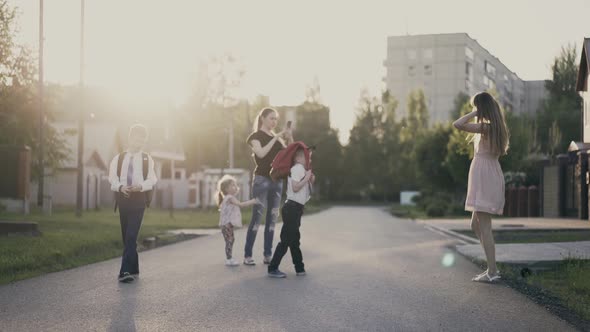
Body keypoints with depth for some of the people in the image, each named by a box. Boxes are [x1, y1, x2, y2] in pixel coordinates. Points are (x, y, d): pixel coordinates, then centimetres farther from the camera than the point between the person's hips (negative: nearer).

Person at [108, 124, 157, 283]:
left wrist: (140, 186, -23)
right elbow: (112, 178, 4)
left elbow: (152, 179, -3)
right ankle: (133, 269, 24)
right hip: (123, 198, 4)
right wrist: (120, 187, -16)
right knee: (126, 236, 10)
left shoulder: (147, 159, 5)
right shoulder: (118, 158, 11)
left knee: (131, 236, -15)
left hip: (138, 199, -3)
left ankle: (126, 271, -20)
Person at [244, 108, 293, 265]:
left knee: (272, 218, 3)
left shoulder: (277, 138, 18)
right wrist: (276, 138, -16)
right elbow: (261, 153, -18)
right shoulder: (256, 136, 1)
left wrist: (290, 139, -6)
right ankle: (247, 255, -7)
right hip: (262, 179, -6)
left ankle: (268, 255, 6)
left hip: (277, 180, 6)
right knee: (257, 217, -10)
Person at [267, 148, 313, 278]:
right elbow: (295, 187, -22)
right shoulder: (298, 168, -12)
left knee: (294, 239, 15)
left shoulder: (300, 169, 18)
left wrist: (309, 181, 7)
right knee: (286, 240, -9)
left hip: (296, 208, 11)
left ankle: (299, 268, 24)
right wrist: (306, 178, -15)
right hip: (292, 208, -11)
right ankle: (273, 269, -6)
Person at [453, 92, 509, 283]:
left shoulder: (485, 127, -15)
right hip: (492, 175, 10)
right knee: (476, 225, 15)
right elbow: (503, 152, 22)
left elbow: (457, 124, -24)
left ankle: (492, 272, -2)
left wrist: (475, 113, -14)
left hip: (484, 178, -10)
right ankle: (492, 268, 18)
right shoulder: (497, 127, 13)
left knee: (484, 227, -5)